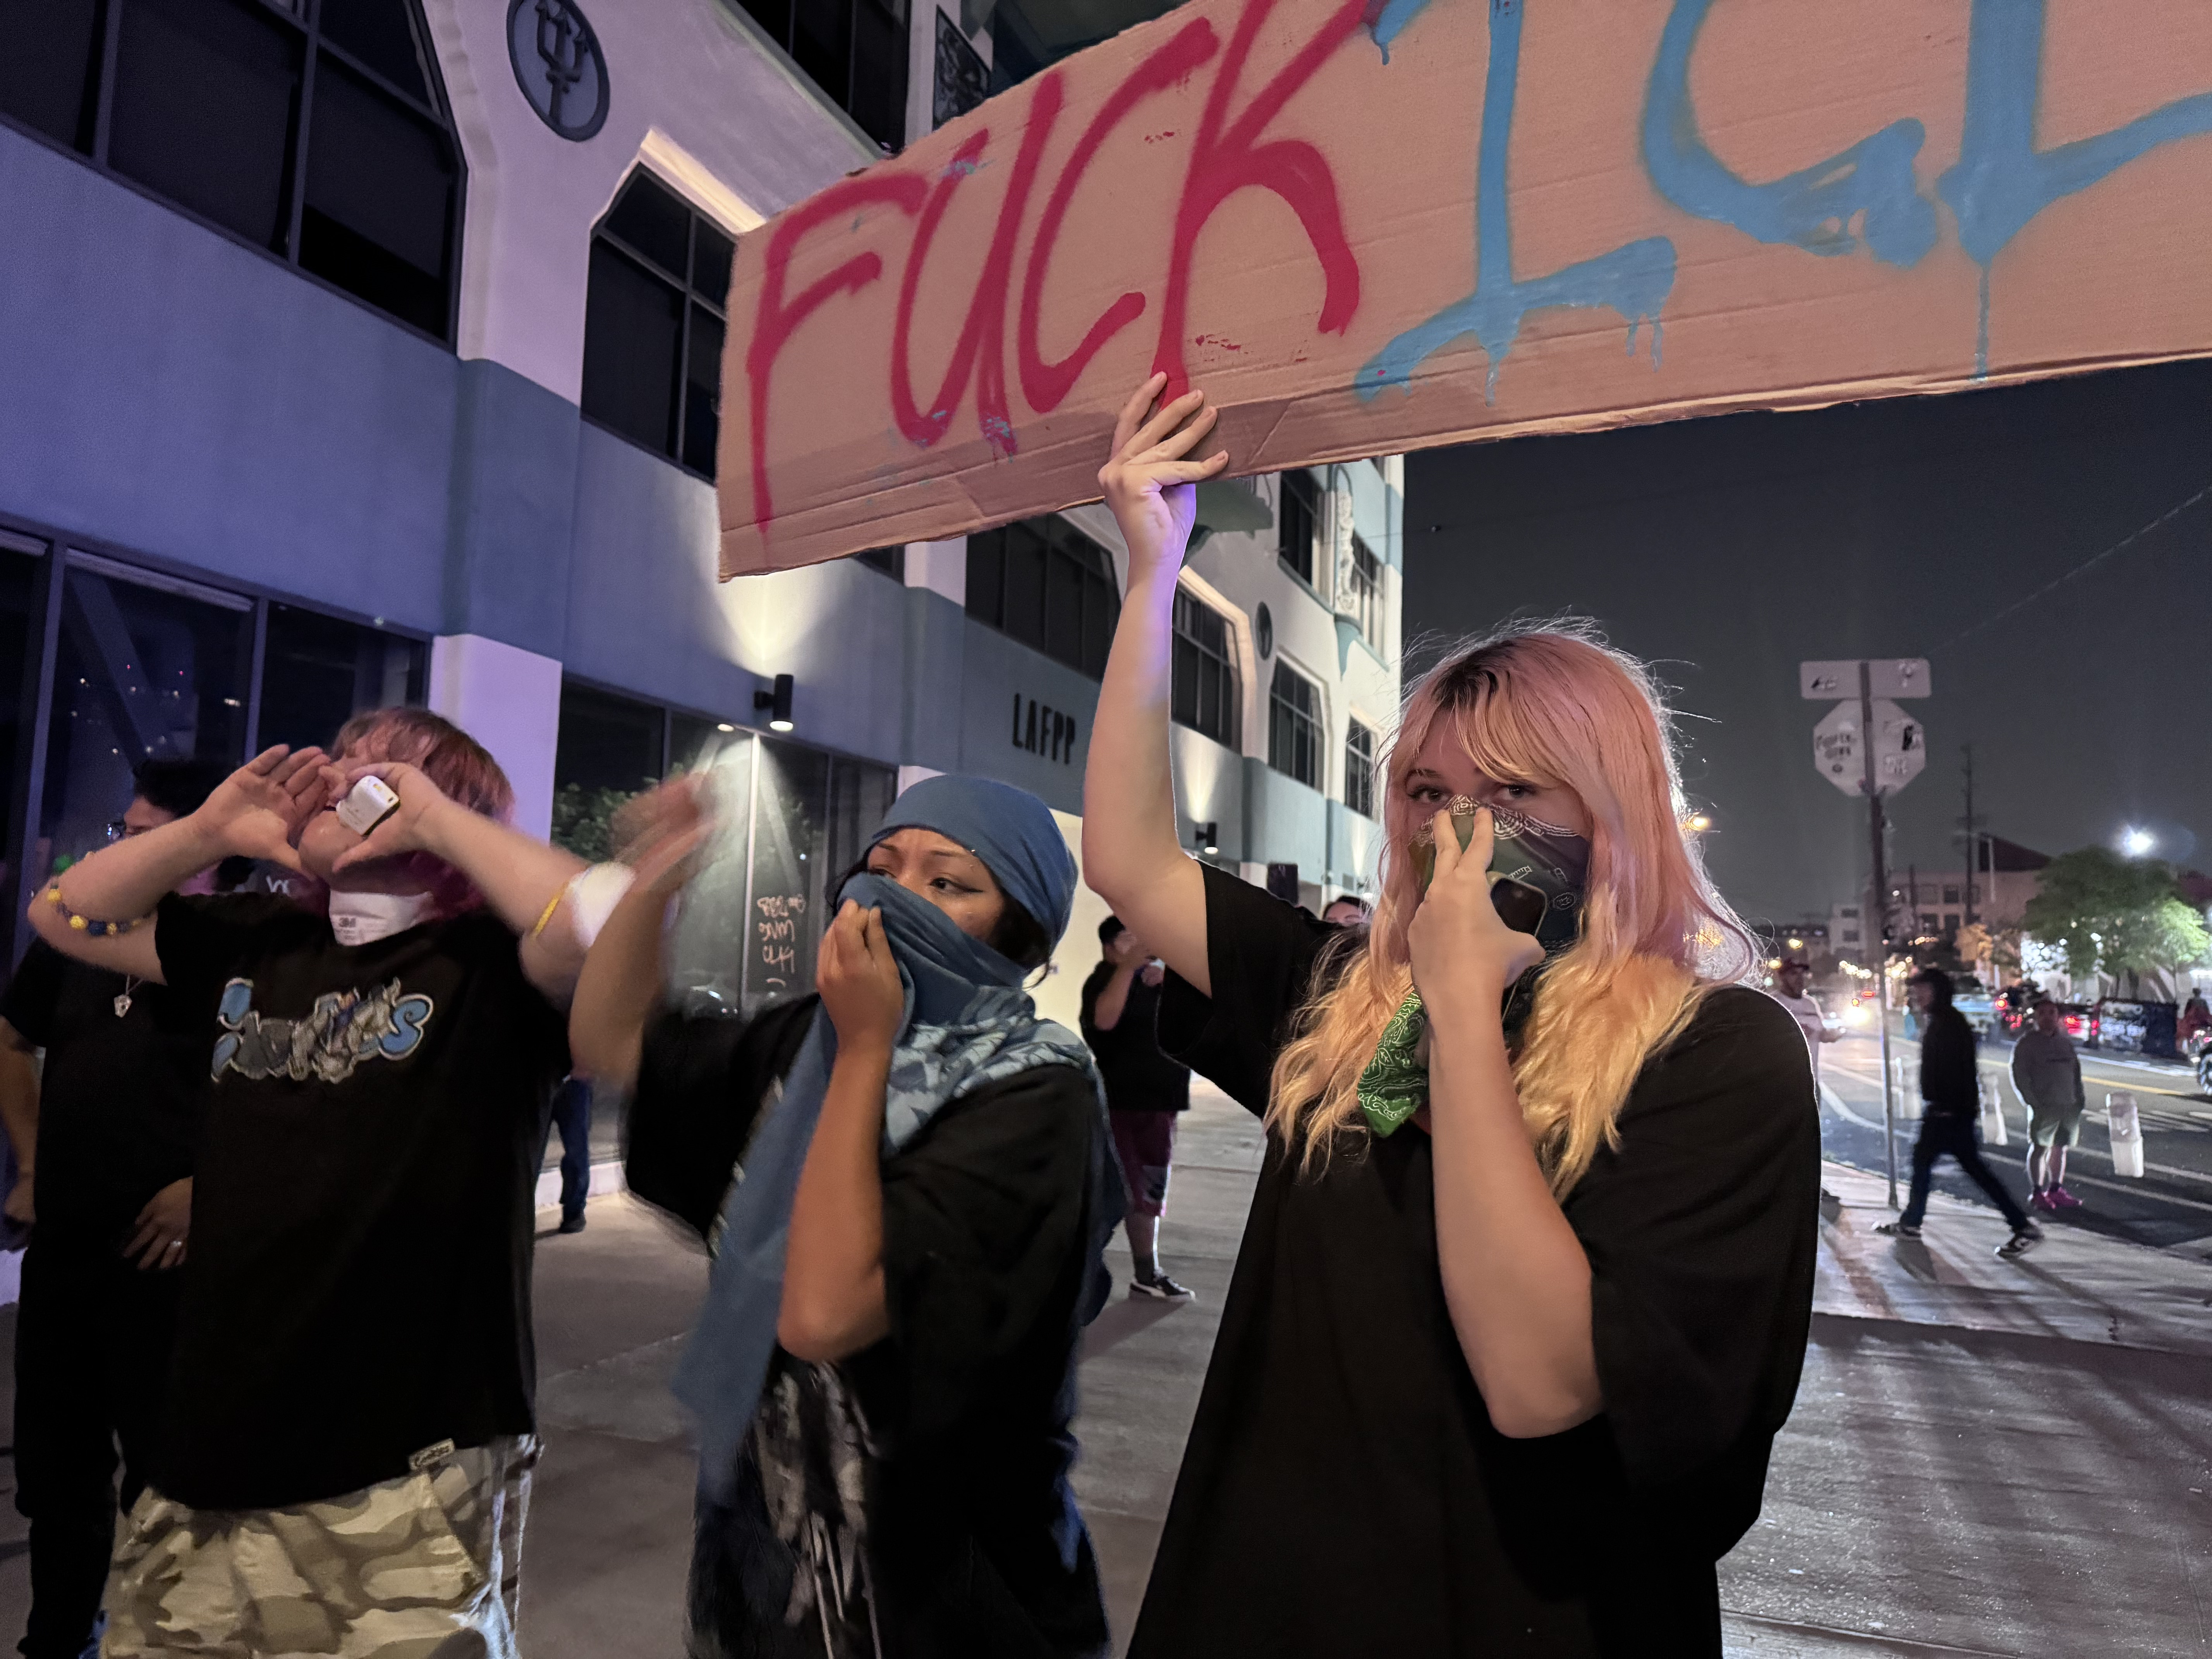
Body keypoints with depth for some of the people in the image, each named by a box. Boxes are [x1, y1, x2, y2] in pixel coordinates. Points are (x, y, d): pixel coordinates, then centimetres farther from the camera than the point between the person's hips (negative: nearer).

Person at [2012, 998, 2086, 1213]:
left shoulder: (2066, 1040, 14)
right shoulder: (2026, 1043, -5)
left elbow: (2076, 1071, 20)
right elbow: (2019, 1075, -9)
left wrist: (2080, 1098, 10)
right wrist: (2034, 1103, -14)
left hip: (2069, 1105, 6)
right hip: (2044, 1106, -6)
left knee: (2060, 1147, 12)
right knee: (2040, 1147, -3)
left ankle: (2056, 1190, 21)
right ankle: (2037, 1192, 3)